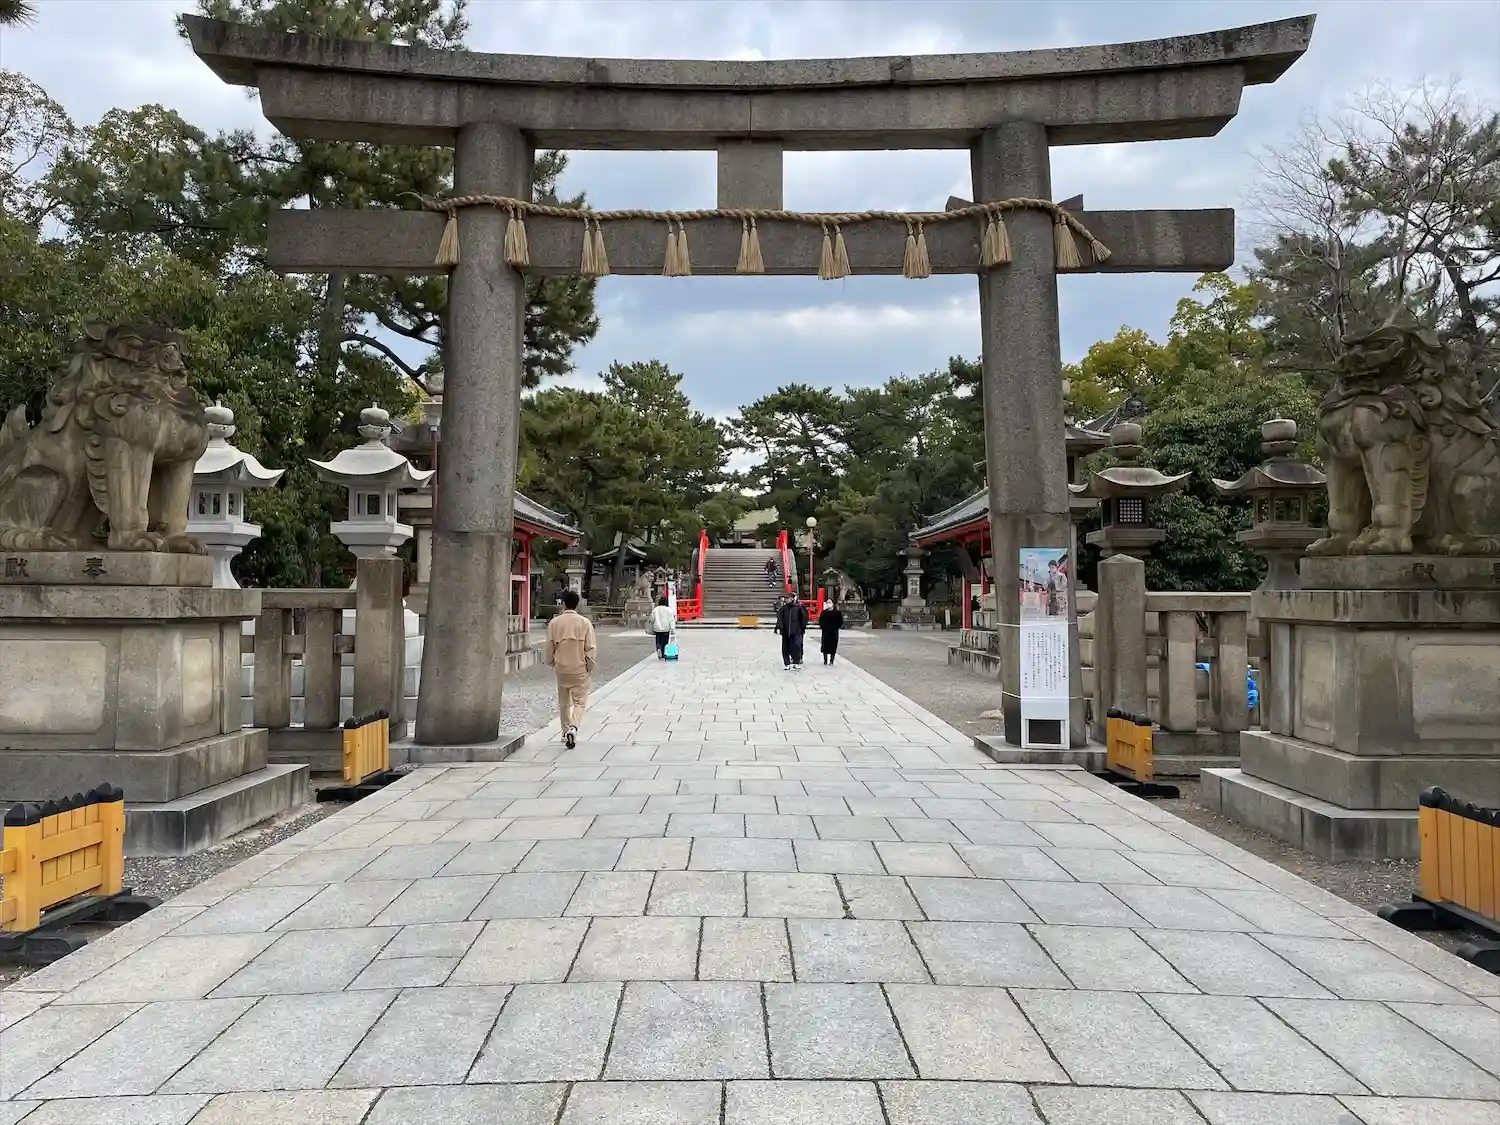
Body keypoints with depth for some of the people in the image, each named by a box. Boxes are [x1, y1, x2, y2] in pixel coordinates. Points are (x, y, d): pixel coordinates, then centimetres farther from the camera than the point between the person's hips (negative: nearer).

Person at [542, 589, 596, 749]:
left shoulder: (554, 623, -6)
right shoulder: (585, 623, -10)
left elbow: (549, 647, 1)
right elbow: (590, 648, -9)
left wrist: (550, 662, 19)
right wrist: (590, 667, 4)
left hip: (561, 669, 2)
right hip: (580, 669, -2)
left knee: (563, 702, 18)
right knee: (580, 701, 3)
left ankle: (566, 731, 27)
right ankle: (573, 727, -19)